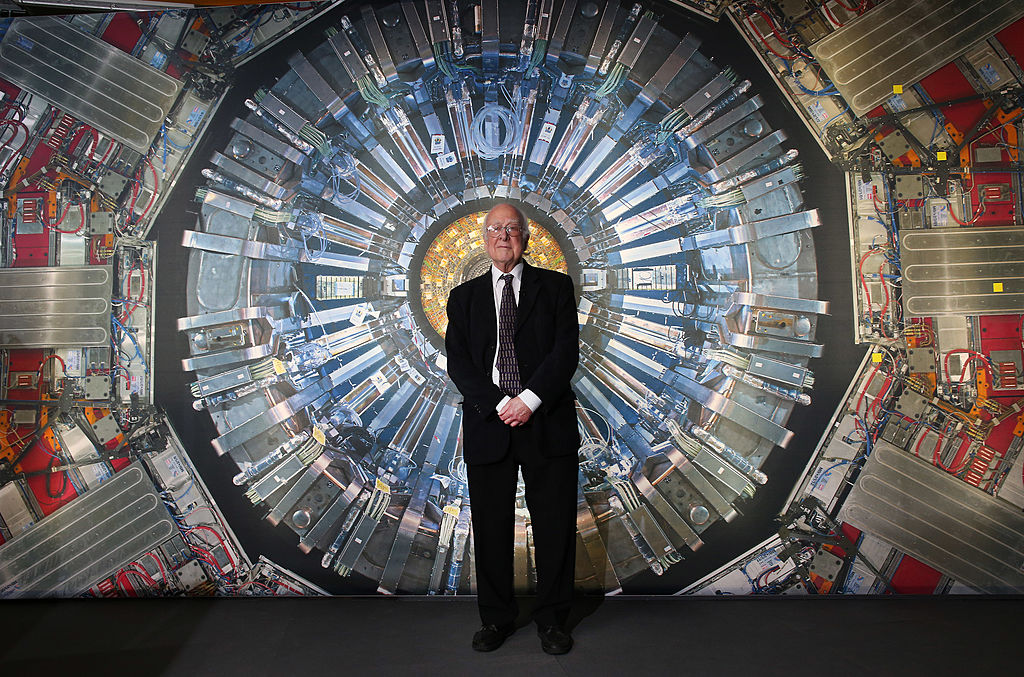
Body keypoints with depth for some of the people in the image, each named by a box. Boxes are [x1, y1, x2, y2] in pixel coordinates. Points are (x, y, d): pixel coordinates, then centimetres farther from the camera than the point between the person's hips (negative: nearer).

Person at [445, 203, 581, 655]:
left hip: (547, 424, -1)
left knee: (555, 526, 6)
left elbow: (566, 351, -4)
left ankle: (552, 620, 24)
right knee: (491, 528, 9)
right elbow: (458, 363, 1)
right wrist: (499, 405, -12)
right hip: (488, 425, 1)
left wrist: (530, 399, -16)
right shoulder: (464, 297, 11)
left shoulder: (555, 287, 7)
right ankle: (497, 618, 26)